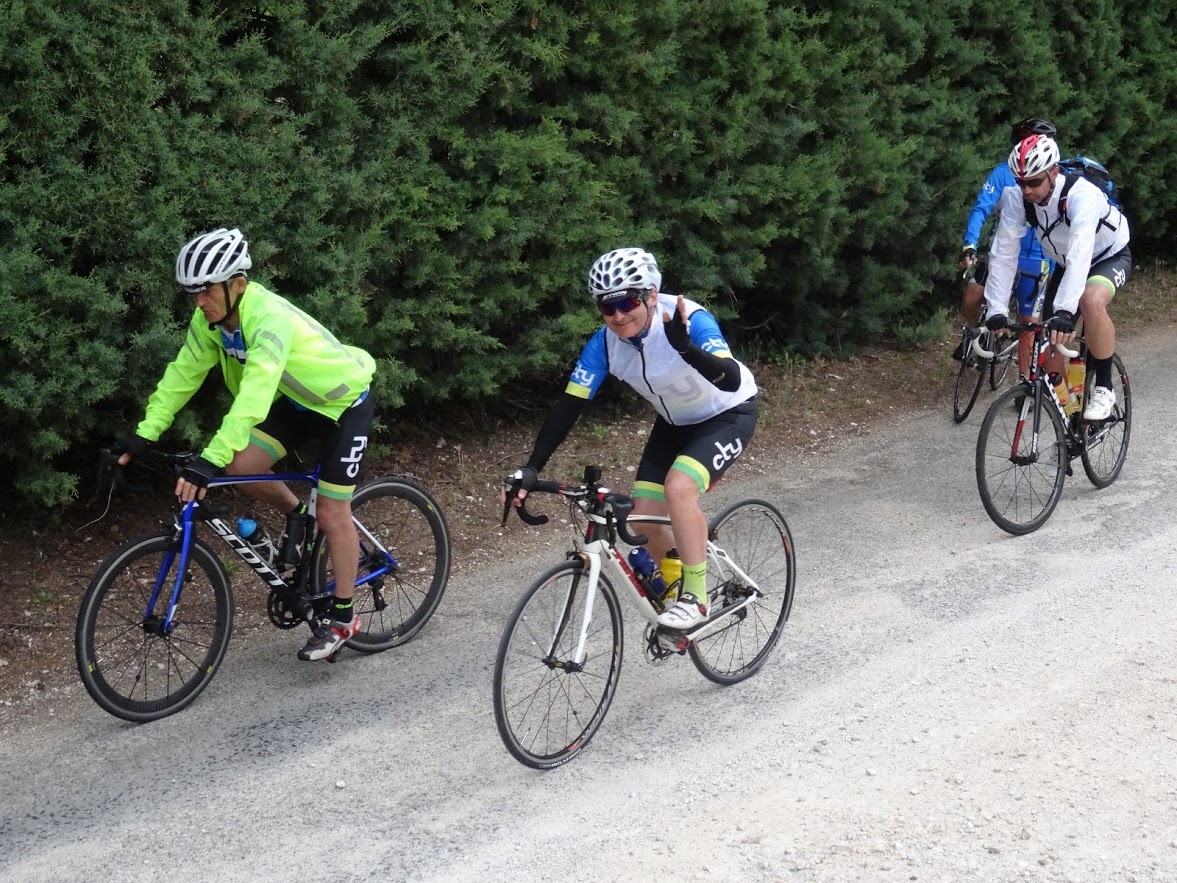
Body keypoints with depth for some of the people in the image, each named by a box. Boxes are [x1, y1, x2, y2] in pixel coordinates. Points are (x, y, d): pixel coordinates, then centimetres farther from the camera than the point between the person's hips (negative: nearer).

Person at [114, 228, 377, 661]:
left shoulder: (271, 320, -38)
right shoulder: (211, 318, -14)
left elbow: (255, 394, -47)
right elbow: (183, 373, -7)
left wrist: (210, 460, -55)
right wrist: (145, 434, -15)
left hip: (343, 402, -7)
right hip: (297, 400, 7)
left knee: (332, 513, -5)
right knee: (241, 466, -12)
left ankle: (342, 617, 10)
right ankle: (298, 515, 17)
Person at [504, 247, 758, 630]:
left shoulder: (689, 321, -33)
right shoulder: (606, 342, -19)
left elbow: (731, 380, -46)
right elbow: (569, 404, -18)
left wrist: (686, 347, -65)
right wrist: (531, 469, -27)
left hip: (728, 415, -6)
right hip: (675, 423, 6)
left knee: (678, 487, -30)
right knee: (643, 521, -3)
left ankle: (695, 597, -14)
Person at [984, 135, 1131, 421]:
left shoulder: (1081, 194, -37)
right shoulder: (1017, 199, -21)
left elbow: (1080, 254, -49)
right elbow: (1003, 253, -22)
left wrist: (1064, 311, -59)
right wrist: (996, 309, -32)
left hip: (1110, 257, -6)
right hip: (1066, 266, 6)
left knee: (1091, 300, -37)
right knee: (1047, 341, -3)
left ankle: (1104, 389, -21)